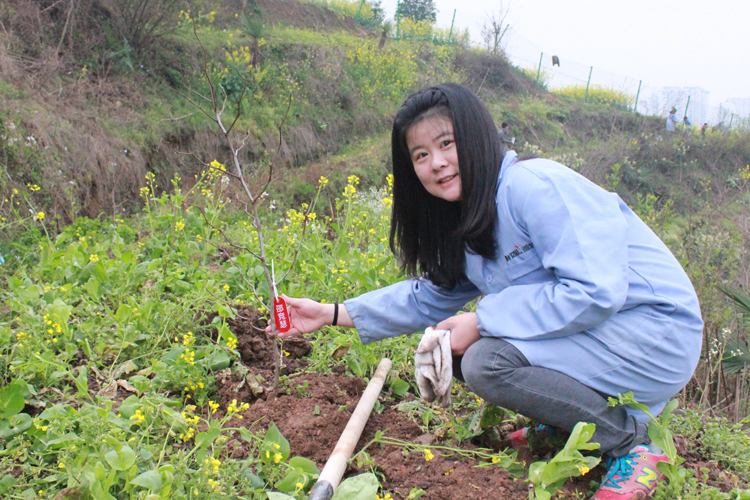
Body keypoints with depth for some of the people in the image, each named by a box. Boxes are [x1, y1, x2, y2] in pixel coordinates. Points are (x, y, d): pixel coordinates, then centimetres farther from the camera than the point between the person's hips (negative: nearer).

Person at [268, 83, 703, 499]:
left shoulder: (533, 185, -21)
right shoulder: (467, 226, 8)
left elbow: (595, 293, -28)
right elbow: (431, 297, 18)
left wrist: (480, 323, -22)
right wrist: (333, 314, 11)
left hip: (658, 333, -9)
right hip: (589, 328, 9)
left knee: (487, 362, -27)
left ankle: (631, 441, -10)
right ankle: (565, 420, 13)